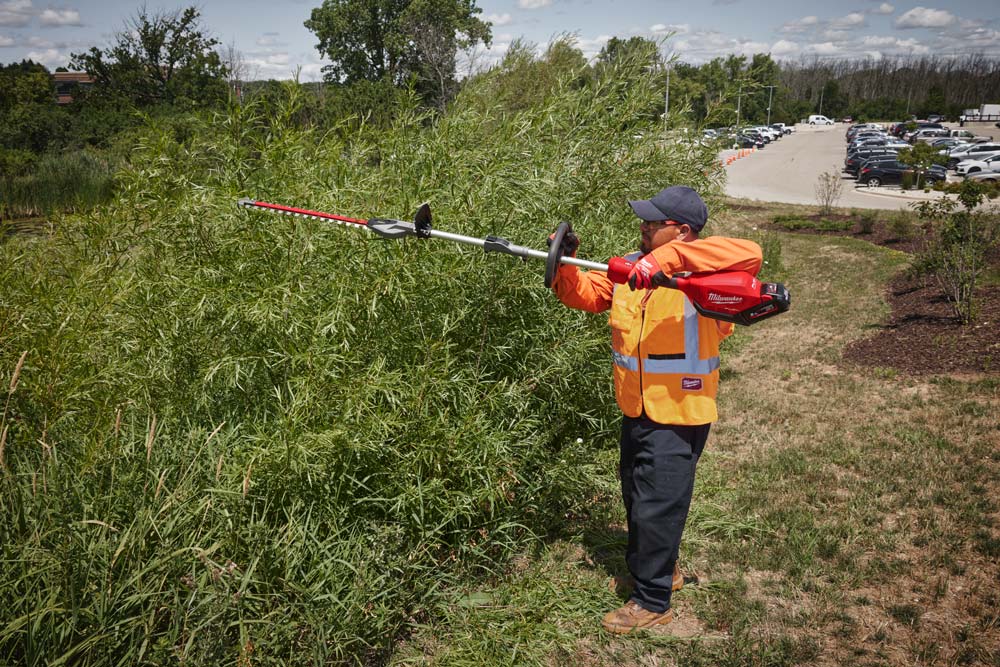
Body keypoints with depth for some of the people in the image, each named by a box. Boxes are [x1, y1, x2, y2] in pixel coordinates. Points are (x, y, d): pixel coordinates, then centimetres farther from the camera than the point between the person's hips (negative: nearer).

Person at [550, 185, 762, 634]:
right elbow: (585, 294, 6)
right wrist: (563, 267, -15)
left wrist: (668, 258, -43)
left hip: (678, 416, -8)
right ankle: (660, 569, 46)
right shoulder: (631, 268, 2)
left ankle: (653, 601, 20)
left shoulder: (701, 275, -19)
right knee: (636, 499, 23)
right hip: (636, 410, 8)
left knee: (656, 507, 1)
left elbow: (749, 255, -38)